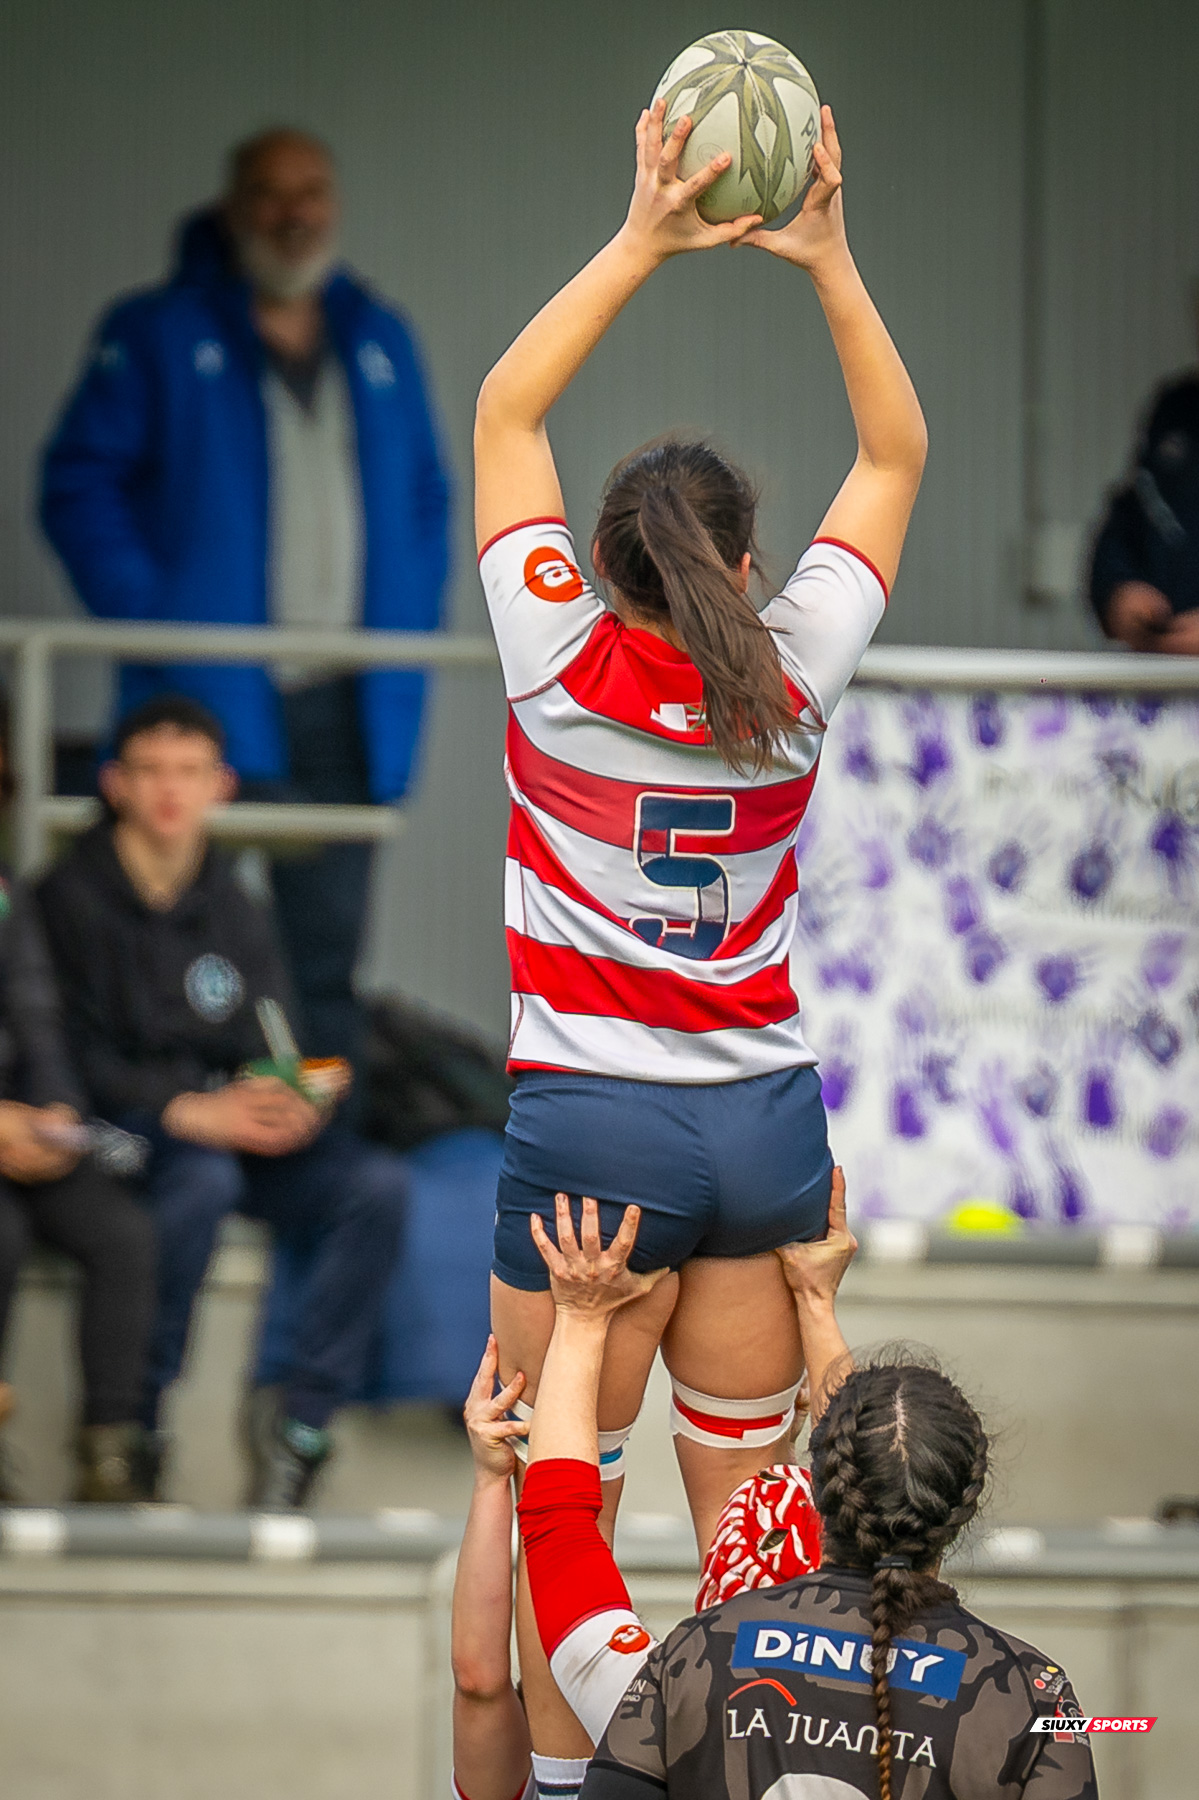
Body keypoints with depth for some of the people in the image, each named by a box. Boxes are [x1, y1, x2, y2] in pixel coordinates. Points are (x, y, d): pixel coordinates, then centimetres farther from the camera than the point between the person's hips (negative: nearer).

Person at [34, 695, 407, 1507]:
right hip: (129, 1131, -5)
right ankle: (139, 1418, -26)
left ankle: (300, 1413, -15)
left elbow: (276, 1053, 16)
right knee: (203, 1178, -39)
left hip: (227, 1120, 5)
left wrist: (289, 1101, -10)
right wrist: (189, 1111, -22)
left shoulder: (237, 912, 15)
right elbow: (74, 1059, -9)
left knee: (377, 1183, -21)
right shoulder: (72, 899, -2)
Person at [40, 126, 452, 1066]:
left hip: (348, 707, 4)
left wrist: (409, 627, 7)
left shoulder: (381, 341, 15)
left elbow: (428, 497, 22)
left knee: (327, 956, 5)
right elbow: (79, 488, -3)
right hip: (210, 699, -4)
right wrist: (153, 621, -12)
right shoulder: (155, 337, 1)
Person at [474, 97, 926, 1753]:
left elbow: (505, 411, -1)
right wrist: (827, 259, 3)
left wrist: (644, 241, -2)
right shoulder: (791, 682, -4)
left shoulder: (564, 667, -10)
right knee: (746, 1504, 11)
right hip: (768, 1122, 3)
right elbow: (895, 453, 8)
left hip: (589, 1121, -3)